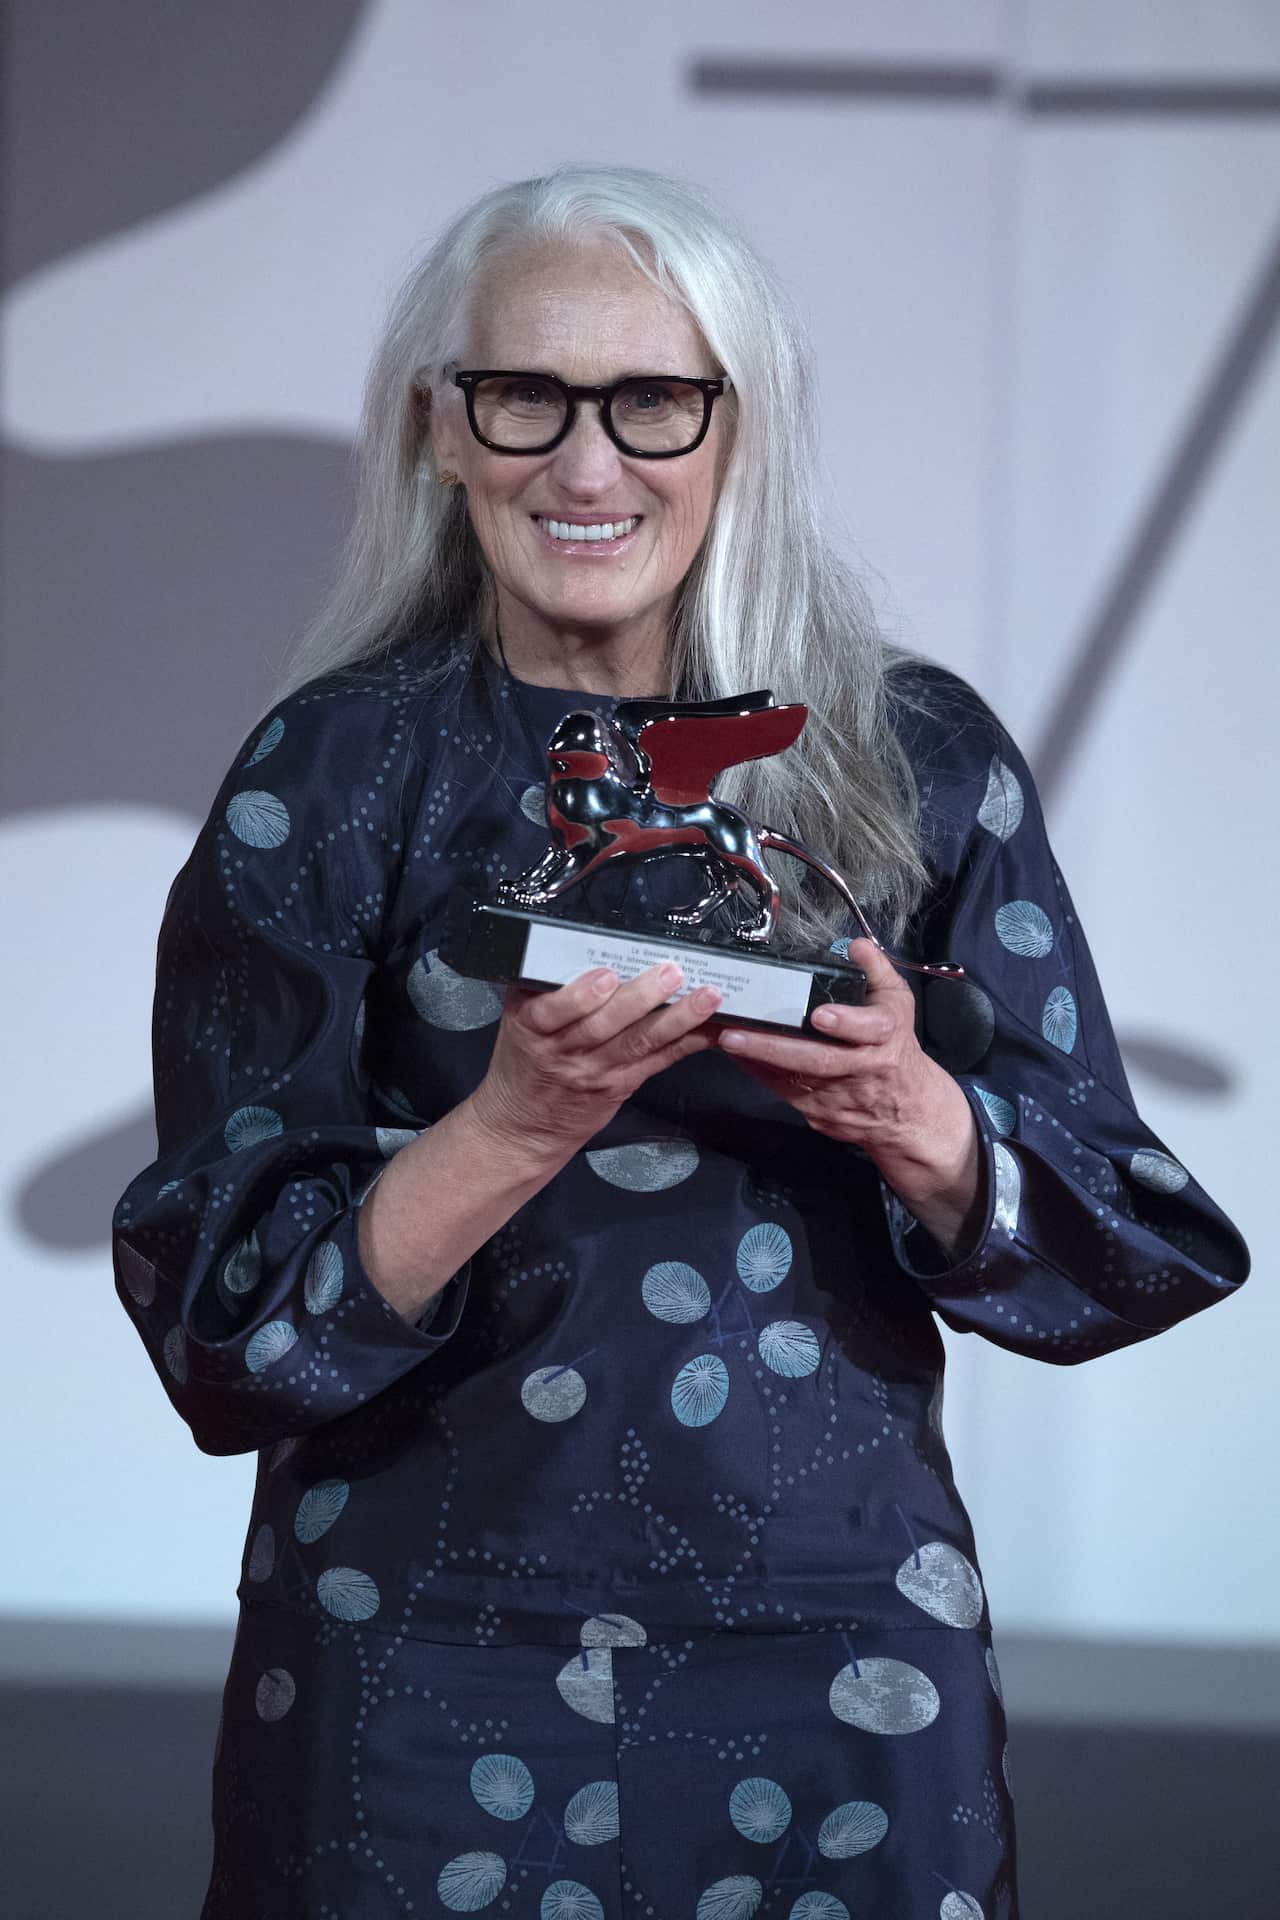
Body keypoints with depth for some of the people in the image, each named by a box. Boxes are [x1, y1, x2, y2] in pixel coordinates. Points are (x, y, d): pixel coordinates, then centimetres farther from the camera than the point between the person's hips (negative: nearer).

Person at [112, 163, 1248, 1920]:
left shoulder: (918, 756, 2)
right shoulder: (340, 772, -2)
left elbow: (1118, 1248, 1)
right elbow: (216, 1316, -8)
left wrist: (915, 1122, -19)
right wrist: (515, 1129, -24)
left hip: (841, 1661, 2)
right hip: (436, 1689, -1)